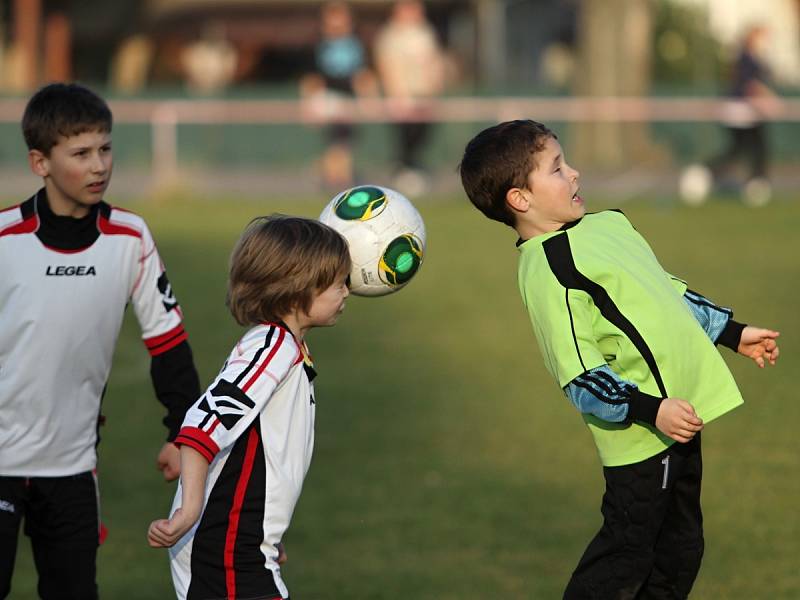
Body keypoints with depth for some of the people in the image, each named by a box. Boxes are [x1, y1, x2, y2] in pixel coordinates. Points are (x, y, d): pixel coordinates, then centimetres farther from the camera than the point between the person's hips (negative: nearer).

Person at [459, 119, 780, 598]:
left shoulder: (607, 223, 10)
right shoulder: (547, 272, -19)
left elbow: (667, 290, 24)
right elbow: (579, 375, -24)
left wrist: (732, 332, 24)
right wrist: (649, 410, -31)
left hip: (677, 410, 9)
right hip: (640, 434, -9)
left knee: (680, 548, 16)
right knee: (626, 553, -4)